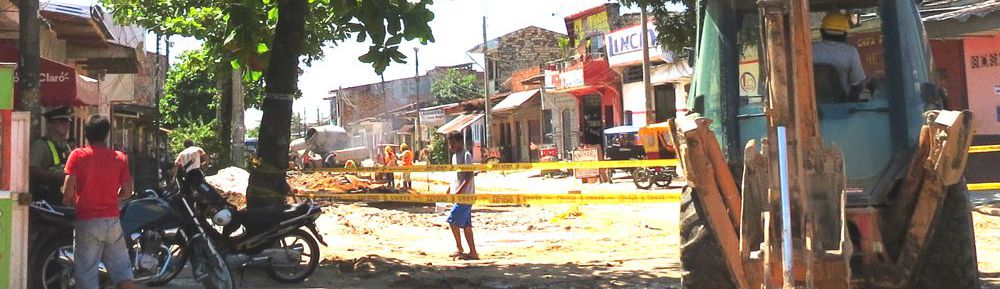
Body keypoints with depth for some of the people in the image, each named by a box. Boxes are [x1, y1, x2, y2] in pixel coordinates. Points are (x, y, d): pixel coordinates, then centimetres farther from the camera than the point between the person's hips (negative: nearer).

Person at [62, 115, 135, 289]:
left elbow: (69, 192, -10)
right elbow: (127, 192, 3)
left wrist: (69, 202, 11)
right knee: (122, 270, 8)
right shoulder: (120, 157, 3)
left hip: (87, 222, -2)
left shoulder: (77, 155, -4)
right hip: (112, 221, 2)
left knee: (87, 274, 4)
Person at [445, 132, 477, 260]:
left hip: (465, 195, -9)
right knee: (466, 225, 8)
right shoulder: (454, 156, 15)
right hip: (458, 195, 9)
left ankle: (460, 250, 1)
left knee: (452, 221, -10)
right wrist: (447, 192, 21)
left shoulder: (466, 155, -12)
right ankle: (473, 253, 11)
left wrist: (458, 191, -26)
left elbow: (469, 176, -19)